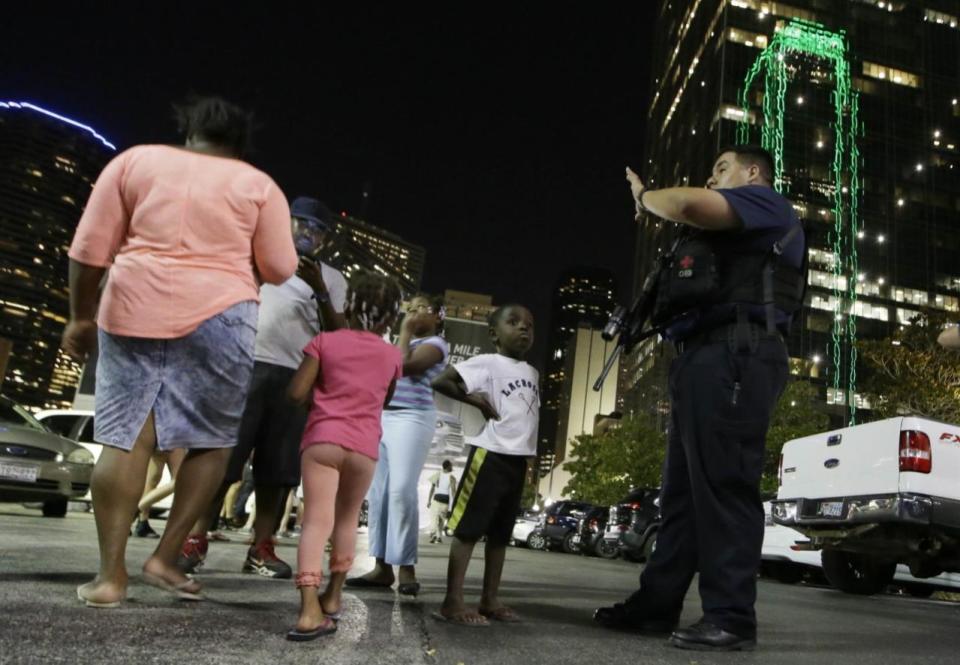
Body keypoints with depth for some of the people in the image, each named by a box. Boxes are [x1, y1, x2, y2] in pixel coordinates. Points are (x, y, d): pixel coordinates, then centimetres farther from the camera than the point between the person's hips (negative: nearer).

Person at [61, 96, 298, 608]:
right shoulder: (258, 185, 8)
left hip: (135, 309, 2)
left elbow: (90, 248, 7)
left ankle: (111, 574, 4)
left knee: (125, 437, 4)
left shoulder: (135, 160, 12)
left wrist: (82, 315, 14)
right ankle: (165, 558, 8)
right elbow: (280, 269, 4)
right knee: (213, 441, 11)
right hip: (217, 315, -2)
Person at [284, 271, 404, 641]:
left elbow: (296, 392, -2)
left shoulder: (325, 341, 2)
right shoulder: (393, 356, 9)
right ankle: (333, 596, 30)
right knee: (347, 519, 20)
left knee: (316, 521, -6)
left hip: (322, 439, -2)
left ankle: (310, 609, -19)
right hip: (364, 446, 2)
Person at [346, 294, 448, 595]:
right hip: (381, 417, 8)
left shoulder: (435, 343, 2)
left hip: (412, 418, -8)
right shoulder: (405, 342, 25)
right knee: (377, 492, 3)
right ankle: (382, 566, 6)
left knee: (402, 490, -16)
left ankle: (406, 567, -12)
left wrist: (405, 331, -4)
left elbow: (403, 366, -14)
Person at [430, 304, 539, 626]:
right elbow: (440, 381, -14)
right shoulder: (487, 363, -8)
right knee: (469, 528, -5)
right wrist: (474, 399, -15)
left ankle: (490, 599, 19)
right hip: (490, 454, -8)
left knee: (501, 532, 12)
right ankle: (453, 601, -2)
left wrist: (530, 457, 14)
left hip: (518, 460, 8)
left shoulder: (532, 373, 15)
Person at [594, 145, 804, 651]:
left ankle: (731, 618, -8)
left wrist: (643, 197, 4)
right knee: (683, 488, 8)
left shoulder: (765, 203, 4)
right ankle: (656, 604, 12)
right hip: (702, 359, 10)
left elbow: (688, 204, -14)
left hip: (733, 356, -10)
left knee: (724, 485, -12)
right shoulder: (722, 232, 33)